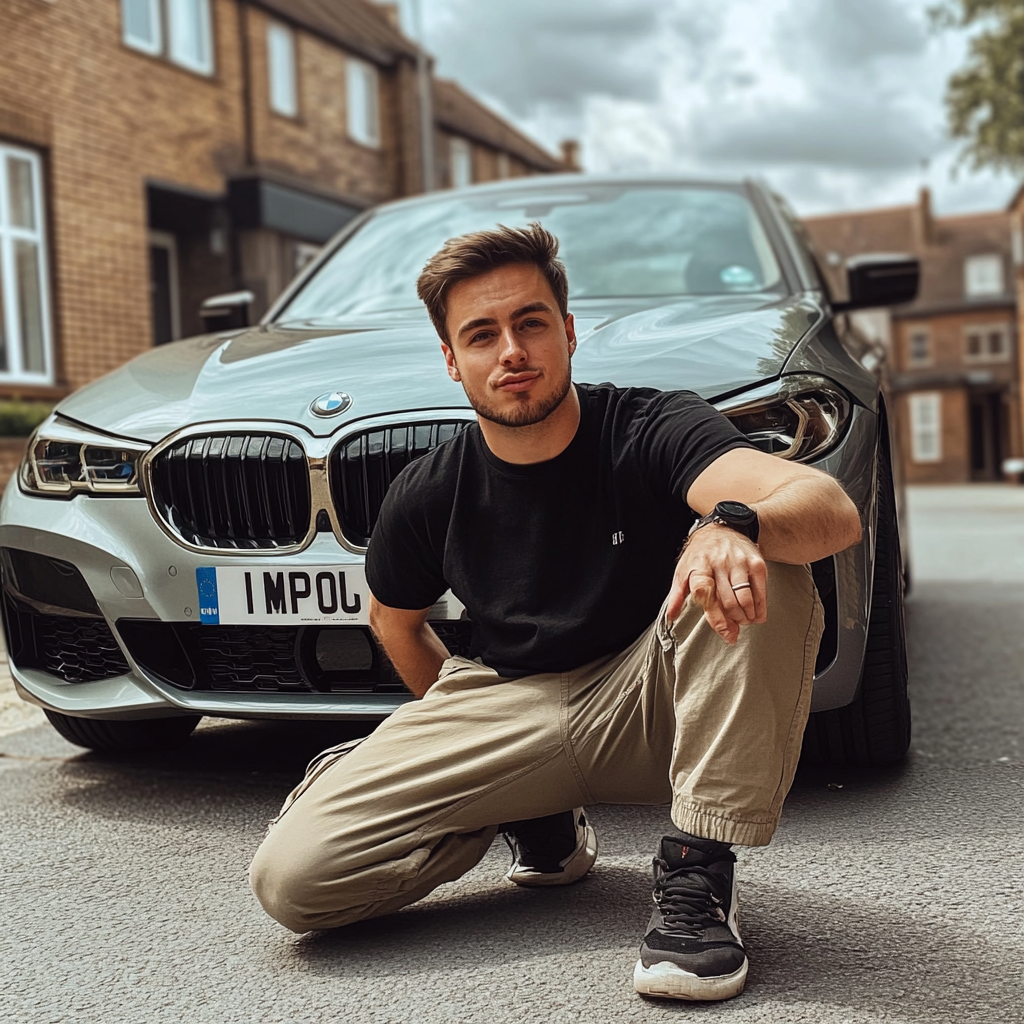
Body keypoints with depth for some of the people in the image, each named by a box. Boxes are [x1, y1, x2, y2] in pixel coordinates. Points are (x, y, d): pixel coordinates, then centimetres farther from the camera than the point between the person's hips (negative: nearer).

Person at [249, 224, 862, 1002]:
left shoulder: (652, 430, -14)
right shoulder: (427, 496, -6)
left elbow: (835, 511, -31)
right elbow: (396, 619, 17)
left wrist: (737, 522, -54)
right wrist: (466, 736, 14)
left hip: (652, 704, -2)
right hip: (513, 710, 3)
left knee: (761, 567, -32)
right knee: (290, 878, -14)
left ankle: (699, 872, -22)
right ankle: (538, 826, 10)